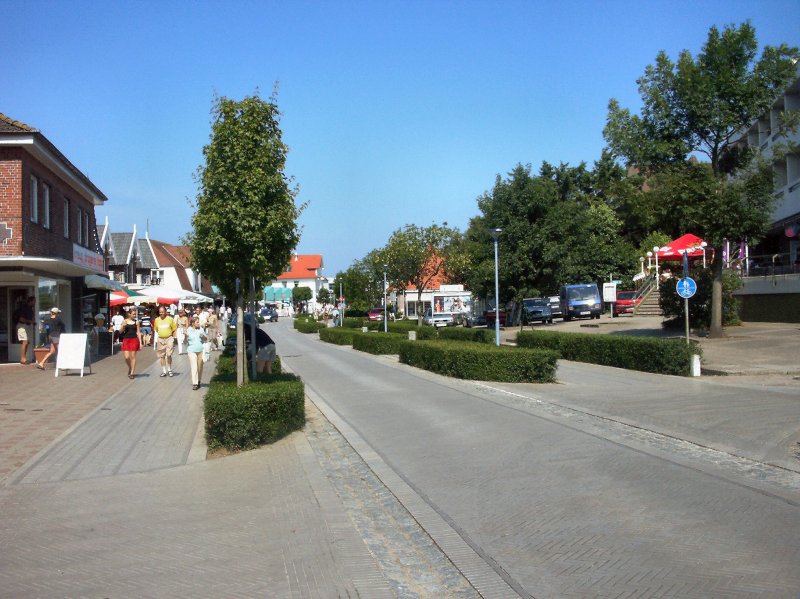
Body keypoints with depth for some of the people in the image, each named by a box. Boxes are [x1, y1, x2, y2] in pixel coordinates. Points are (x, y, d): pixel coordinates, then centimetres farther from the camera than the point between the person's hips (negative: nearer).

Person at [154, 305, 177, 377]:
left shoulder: (170, 319, -2)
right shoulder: (157, 320, 5)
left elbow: (174, 330, 3)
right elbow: (156, 330, 15)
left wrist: (173, 338, -1)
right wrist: (156, 340, 13)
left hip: (169, 338, -3)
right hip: (160, 339, 3)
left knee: (169, 355, -11)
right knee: (162, 356, 8)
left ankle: (169, 370, 7)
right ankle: (164, 371, 17)